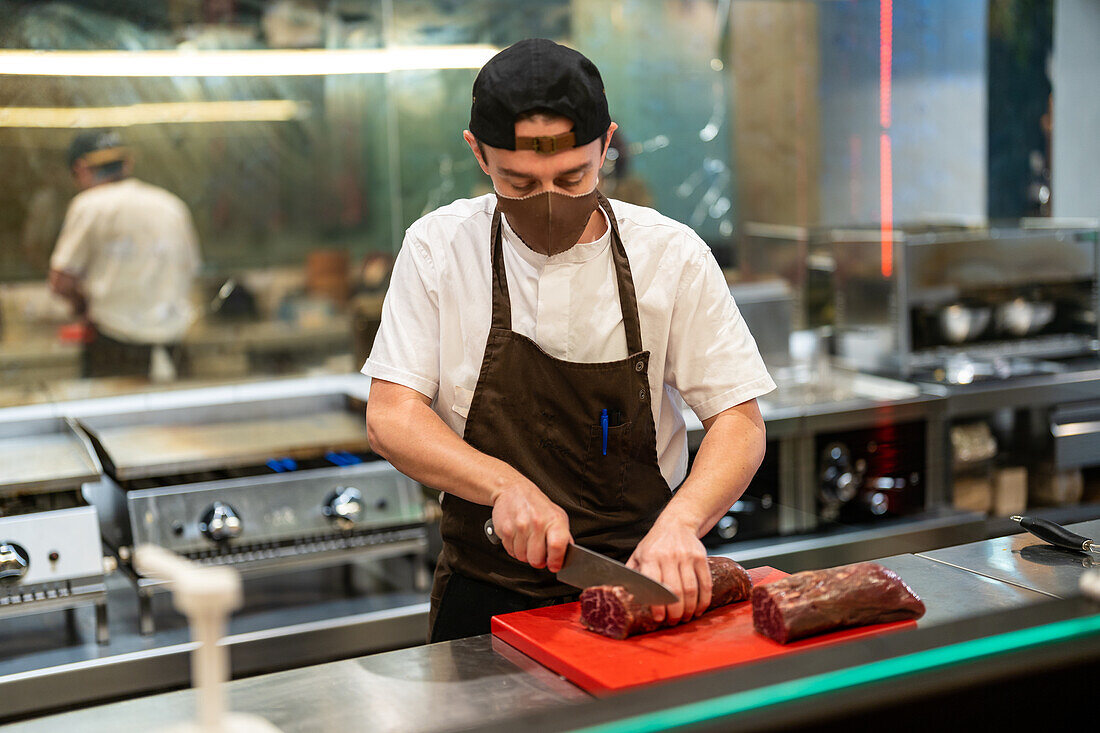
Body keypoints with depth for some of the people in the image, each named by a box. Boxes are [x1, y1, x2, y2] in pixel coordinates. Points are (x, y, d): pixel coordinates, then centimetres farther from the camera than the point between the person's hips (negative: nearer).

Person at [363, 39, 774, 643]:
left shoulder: (673, 256, -3)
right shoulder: (439, 248, -2)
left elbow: (738, 422, -2)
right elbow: (390, 417, -4)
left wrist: (680, 521, -21)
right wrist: (506, 486, -20)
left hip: (642, 587, 0)